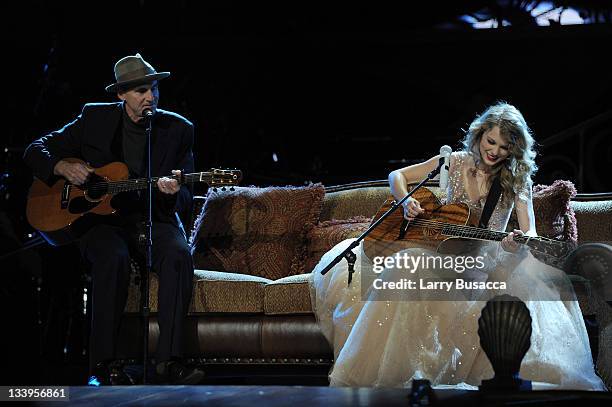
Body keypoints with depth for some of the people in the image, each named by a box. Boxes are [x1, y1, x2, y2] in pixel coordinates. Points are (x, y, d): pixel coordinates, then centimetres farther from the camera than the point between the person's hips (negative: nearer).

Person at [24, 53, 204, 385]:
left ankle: (168, 360, -35)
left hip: (154, 221, 1)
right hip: (101, 219, -1)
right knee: (113, 258, -35)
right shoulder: (94, 118, 5)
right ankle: (102, 363, -29)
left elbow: (185, 200, 5)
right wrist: (62, 167, -12)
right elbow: (36, 151, 10)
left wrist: (172, 193, -20)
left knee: (179, 255, -32)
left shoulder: (178, 129, 6)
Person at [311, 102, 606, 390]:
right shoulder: (456, 163, 3)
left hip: (487, 258, -1)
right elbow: (397, 176, 9)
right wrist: (406, 202, -13)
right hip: (441, 251, 1)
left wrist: (520, 241, -37)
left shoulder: (517, 180, -1)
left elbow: (530, 230, -12)